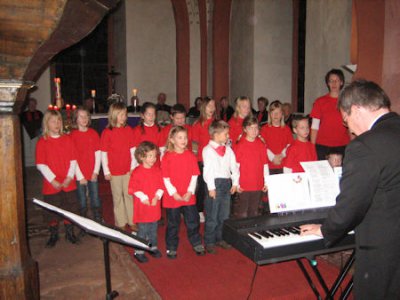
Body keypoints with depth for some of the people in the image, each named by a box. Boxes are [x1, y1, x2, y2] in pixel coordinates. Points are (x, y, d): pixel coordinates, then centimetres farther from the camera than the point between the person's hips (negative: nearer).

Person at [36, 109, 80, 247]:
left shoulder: (67, 139, 4)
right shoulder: (42, 142, -4)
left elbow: (73, 160, 3)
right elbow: (41, 164, -7)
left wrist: (70, 177, -9)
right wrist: (52, 180, -14)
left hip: (68, 183, 2)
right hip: (51, 184, -2)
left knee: (69, 208, 10)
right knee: (52, 210, 8)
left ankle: (70, 233, 27)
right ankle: (53, 235, 26)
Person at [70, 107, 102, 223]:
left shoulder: (93, 133, 4)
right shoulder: (73, 135, -4)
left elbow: (98, 153, 4)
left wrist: (96, 172, -5)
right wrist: (80, 176, -9)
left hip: (93, 174, 2)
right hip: (80, 175, -2)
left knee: (95, 200, 6)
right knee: (82, 202, 5)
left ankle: (99, 222, 18)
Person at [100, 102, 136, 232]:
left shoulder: (128, 130, 3)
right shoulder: (107, 132, -7)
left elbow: (132, 150, 6)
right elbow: (103, 153, -6)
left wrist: (133, 167, 2)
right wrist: (106, 171, -6)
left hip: (128, 170, 3)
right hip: (114, 171, -3)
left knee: (129, 195, 9)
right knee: (118, 197, 7)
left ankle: (131, 221, 21)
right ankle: (121, 223, 17)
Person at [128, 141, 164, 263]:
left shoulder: (157, 169, 3)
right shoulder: (137, 172, -13)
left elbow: (161, 185, 6)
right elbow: (133, 189, -11)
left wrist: (157, 196, -9)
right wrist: (143, 198, -18)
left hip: (155, 205, 5)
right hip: (142, 206, -5)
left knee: (153, 229, 17)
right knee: (142, 230, 2)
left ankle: (153, 247, 34)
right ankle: (139, 252, 15)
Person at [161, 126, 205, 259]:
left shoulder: (191, 155, 0)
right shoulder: (167, 157, -8)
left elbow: (194, 175, 1)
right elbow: (165, 178, -8)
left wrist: (190, 192, -8)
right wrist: (174, 193, -13)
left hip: (189, 196, 3)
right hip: (172, 197, -2)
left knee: (193, 221, 12)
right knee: (173, 224, 10)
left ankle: (197, 244, 30)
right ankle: (171, 248, 25)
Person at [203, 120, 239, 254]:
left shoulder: (228, 149, 13)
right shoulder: (208, 150, -6)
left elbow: (234, 166, 12)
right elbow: (208, 169, -12)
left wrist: (235, 182, 3)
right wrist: (211, 187, -16)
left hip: (227, 183, 6)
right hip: (215, 183, -6)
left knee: (224, 215, 14)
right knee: (212, 216, 0)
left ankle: (219, 238, 29)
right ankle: (209, 242, 12)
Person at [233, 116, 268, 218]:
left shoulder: (261, 145, 5)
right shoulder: (240, 146, -7)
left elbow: (265, 164, 10)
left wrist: (266, 182, 7)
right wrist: (236, 184, -9)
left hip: (258, 185, 4)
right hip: (243, 186, -4)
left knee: (254, 213, 16)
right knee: (242, 214, 2)